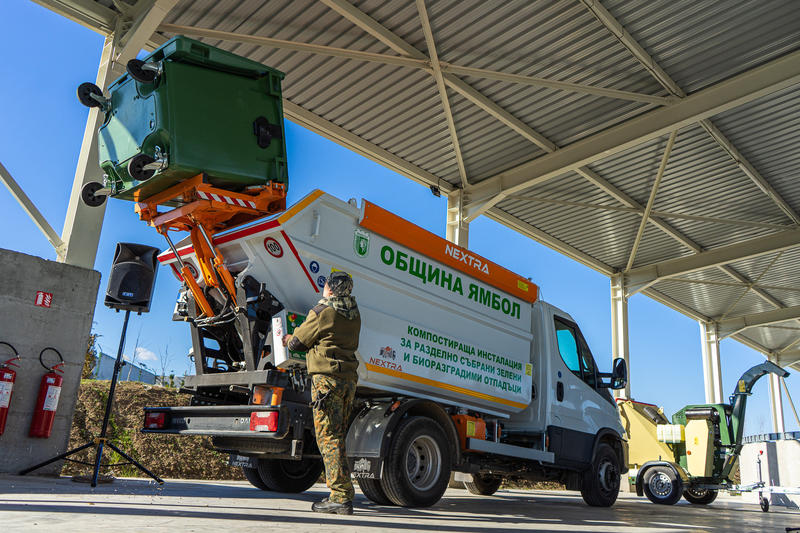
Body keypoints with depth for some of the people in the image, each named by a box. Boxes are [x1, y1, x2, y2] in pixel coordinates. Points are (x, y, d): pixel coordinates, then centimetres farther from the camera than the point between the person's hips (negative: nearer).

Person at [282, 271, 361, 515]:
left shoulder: (321, 312, -6)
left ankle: (341, 496, -9)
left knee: (328, 436, -6)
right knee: (337, 437, 13)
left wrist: (287, 339, 25)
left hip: (327, 377, -7)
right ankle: (342, 495, 16)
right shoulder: (354, 314, 15)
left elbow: (298, 342, 2)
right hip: (349, 378, 7)